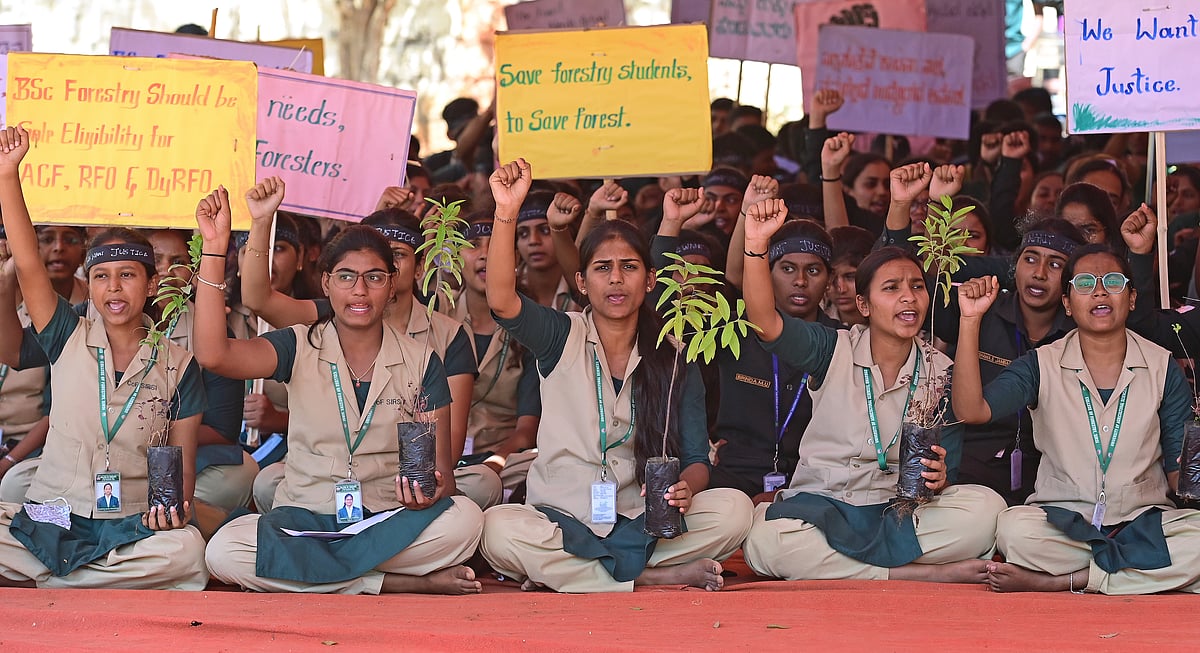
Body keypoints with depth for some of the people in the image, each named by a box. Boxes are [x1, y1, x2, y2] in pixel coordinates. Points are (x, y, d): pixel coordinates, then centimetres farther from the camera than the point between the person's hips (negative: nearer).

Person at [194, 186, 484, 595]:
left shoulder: (421, 363, 8)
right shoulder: (299, 350, 6)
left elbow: (441, 466, 3)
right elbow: (213, 354, -13)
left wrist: (432, 490, -24)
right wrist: (214, 247, -16)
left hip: (391, 522, -1)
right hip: (306, 518, 1)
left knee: (464, 519, -32)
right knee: (225, 551, -32)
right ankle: (408, 584, -26)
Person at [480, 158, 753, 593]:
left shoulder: (674, 361, 9)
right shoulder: (562, 338, 4)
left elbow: (696, 459, 6)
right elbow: (500, 299, -16)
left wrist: (685, 490, -19)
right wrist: (506, 212, -28)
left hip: (643, 523, 2)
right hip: (560, 520, -2)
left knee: (732, 509, -26)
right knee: (498, 528, -34)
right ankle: (657, 578, -28)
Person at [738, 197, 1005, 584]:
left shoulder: (942, 374, 5)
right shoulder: (834, 352, 1)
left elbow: (945, 477, 6)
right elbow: (765, 322, -16)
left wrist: (937, 478, -20)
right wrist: (757, 245, -29)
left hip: (900, 515, 1)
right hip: (820, 506, -1)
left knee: (985, 508, -27)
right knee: (766, 542, -36)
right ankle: (928, 575, -28)